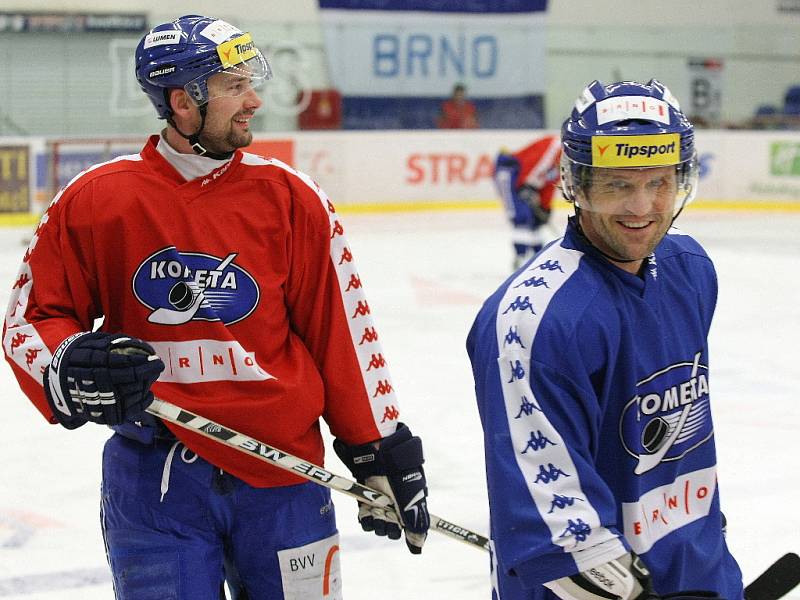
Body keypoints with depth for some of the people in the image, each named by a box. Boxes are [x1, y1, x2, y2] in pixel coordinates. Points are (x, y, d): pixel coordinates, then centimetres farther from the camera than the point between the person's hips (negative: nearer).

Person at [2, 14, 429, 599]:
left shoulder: (290, 197, -1)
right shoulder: (93, 202, -4)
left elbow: (343, 333, 2)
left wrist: (382, 457, 2)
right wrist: (69, 374, -17)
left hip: (283, 476, 2)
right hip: (153, 479, -1)